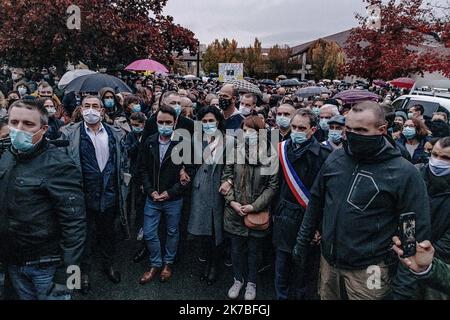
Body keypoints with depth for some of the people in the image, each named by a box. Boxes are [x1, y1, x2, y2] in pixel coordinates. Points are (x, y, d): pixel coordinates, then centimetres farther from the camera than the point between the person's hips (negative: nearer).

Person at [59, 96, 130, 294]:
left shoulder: (116, 134, 3)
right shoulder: (70, 134, -4)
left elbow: (124, 161, 10)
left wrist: (123, 185, 6)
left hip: (110, 194, 2)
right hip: (84, 196, -2)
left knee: (108, 232, 18)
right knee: (85, 235, 11)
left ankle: (108, 265, 40)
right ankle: (85, 272, 31)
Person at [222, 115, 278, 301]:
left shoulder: (270, 157, -11)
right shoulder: (235, 152, -3)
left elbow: (272, 186, -9)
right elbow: (226, 178, 1)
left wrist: (255, 206, -15)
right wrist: (232, 202, -9)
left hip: (258, 214, -2)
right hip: (235, 211, 2)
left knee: (254, 249, 15)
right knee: (237, 248, 16)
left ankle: (251, 283, 37)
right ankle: (238, 280, 38)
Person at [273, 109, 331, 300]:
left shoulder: (323, 154, -15)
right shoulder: (283, 150, 4)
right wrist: (275, 211, 10)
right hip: (284, 219, 5)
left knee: (306, 268, 11)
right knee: (282, 267, 18)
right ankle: (281, 295, 38)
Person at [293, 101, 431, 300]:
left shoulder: (404, 173, -16)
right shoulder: (335, 159, -2)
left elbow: (417, 233, -13)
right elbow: (316, 202, 8)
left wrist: (403, 288, -12)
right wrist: (303, 242, 9)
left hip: (368, 271, -4)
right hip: (328, 261, 5)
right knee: (326, 296, 22)